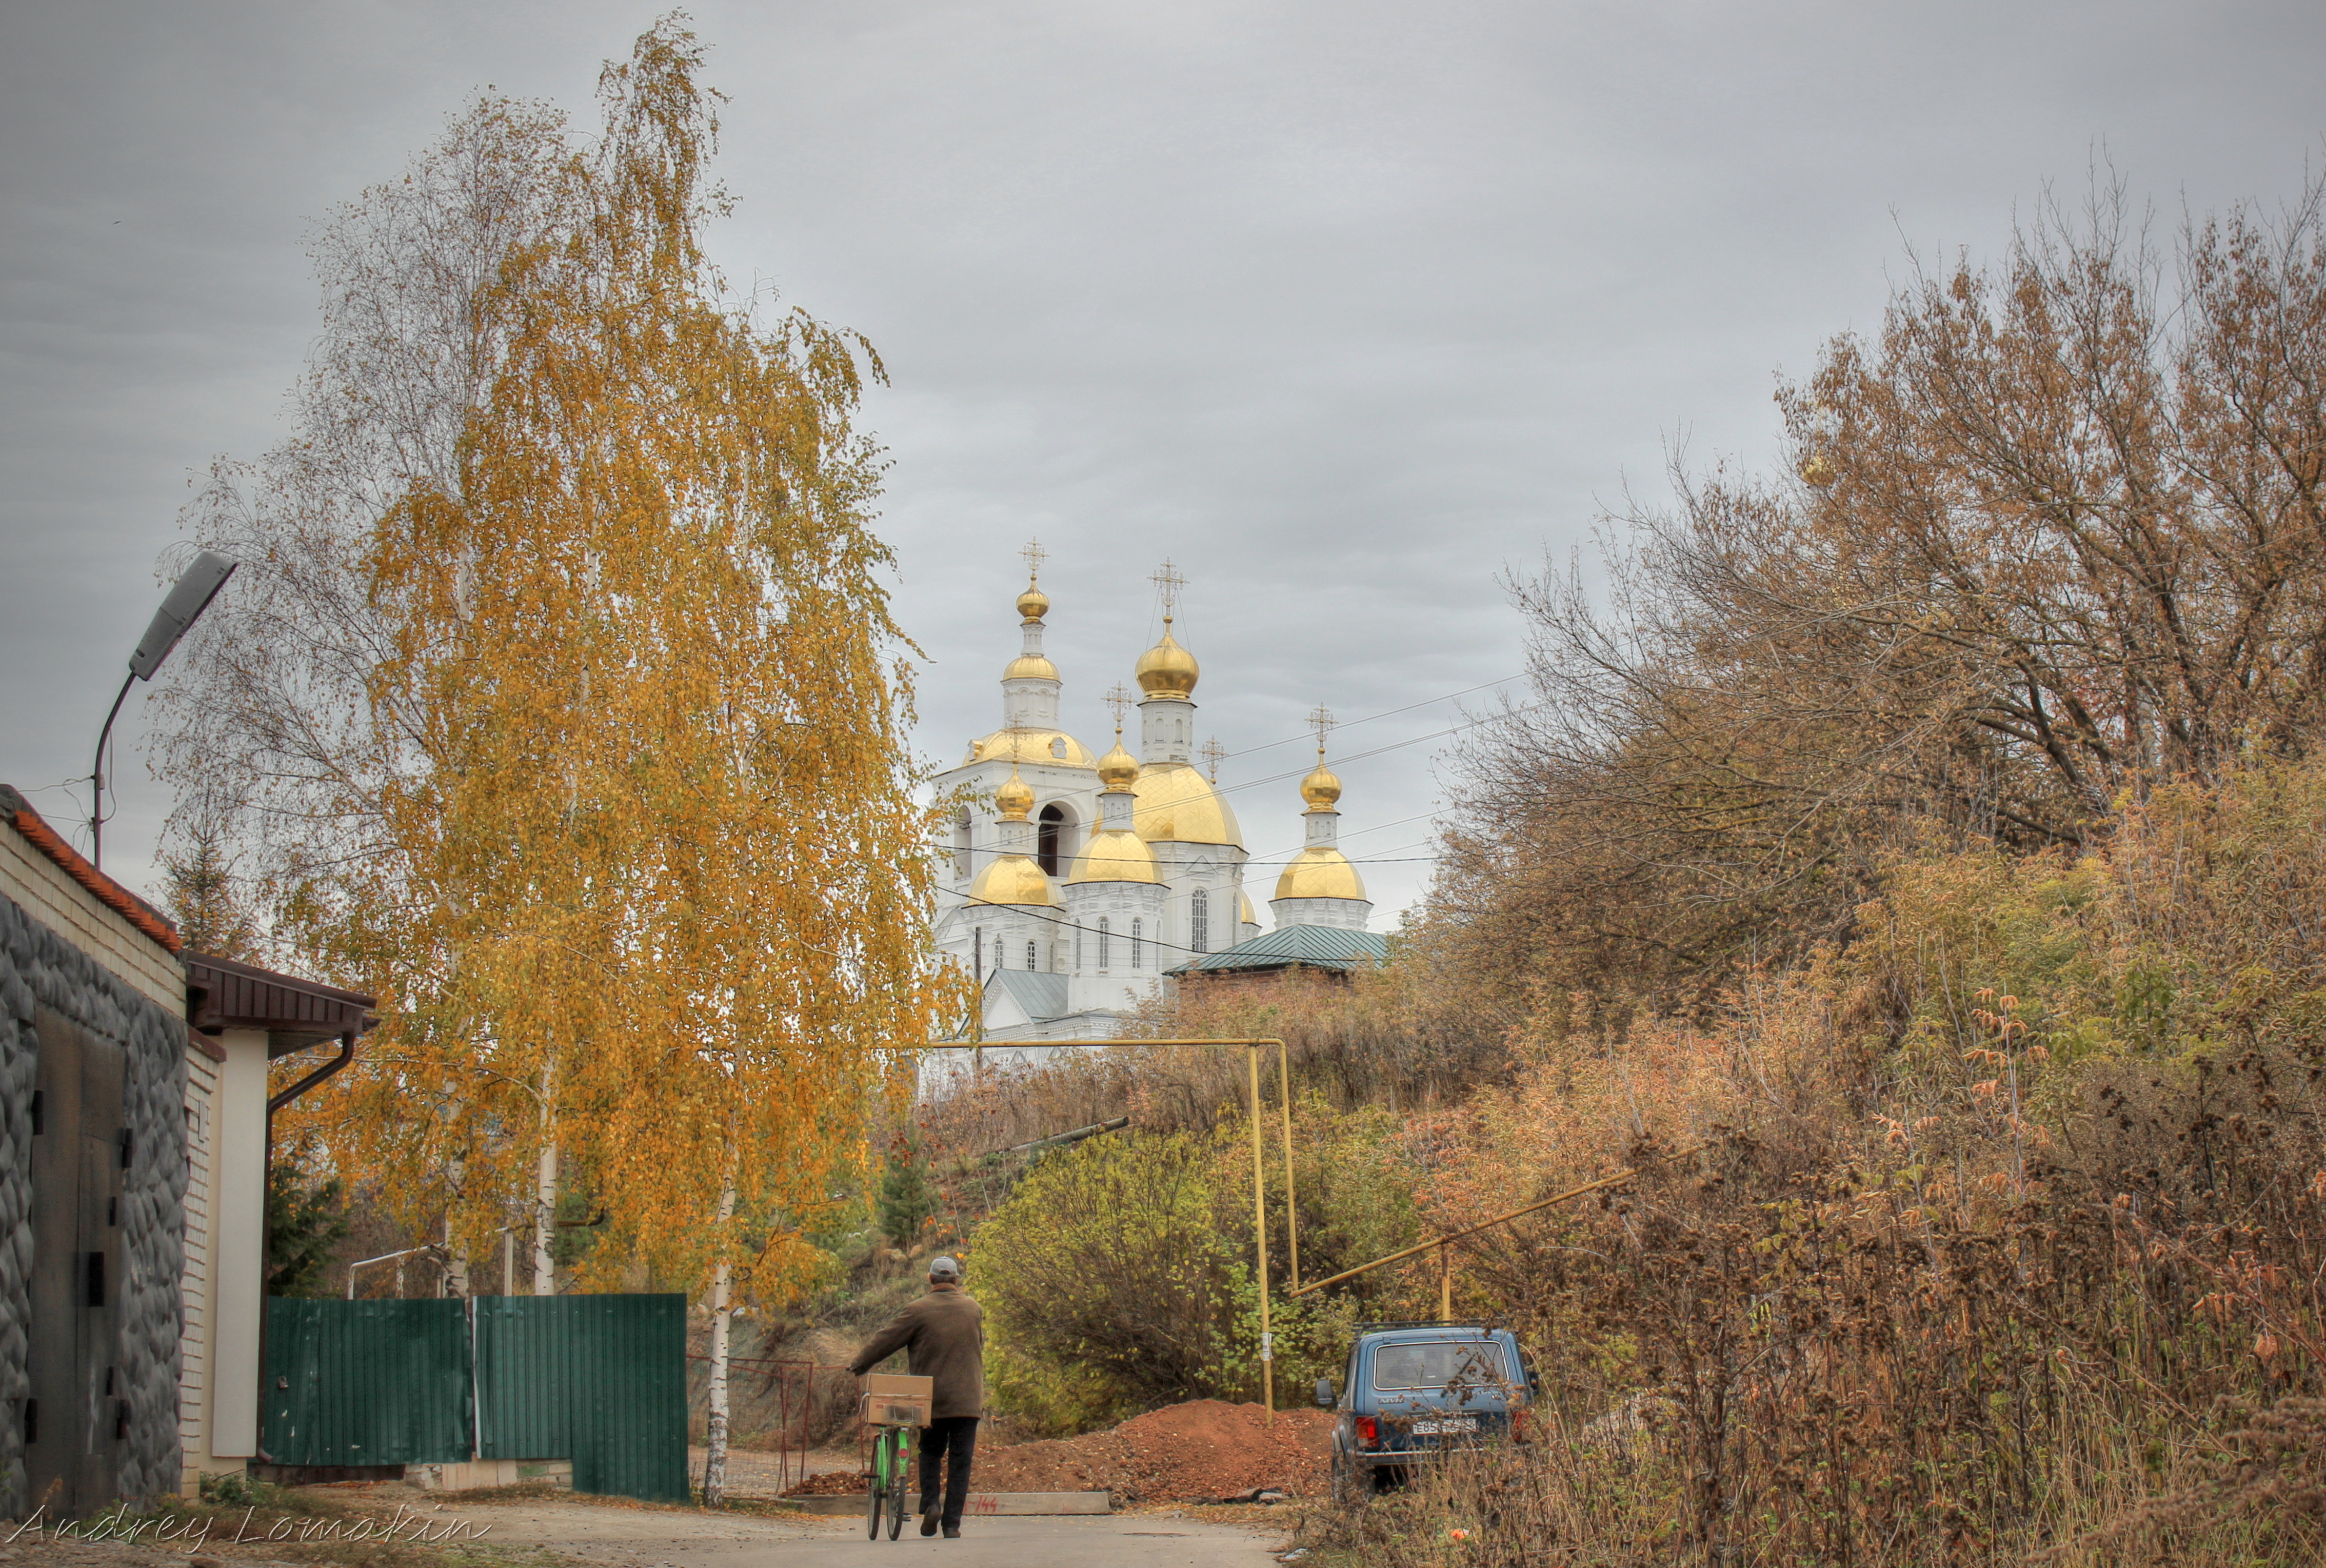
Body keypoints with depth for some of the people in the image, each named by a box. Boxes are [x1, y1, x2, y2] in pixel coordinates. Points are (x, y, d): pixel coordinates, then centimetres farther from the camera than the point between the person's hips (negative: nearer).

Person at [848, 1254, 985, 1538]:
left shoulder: (919, 1311, -5)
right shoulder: (974, 1309, 5)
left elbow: (886, 1341, 0)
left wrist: (858, 1366, 12)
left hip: (931, 1398, -1)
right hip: (968, 1399, 1)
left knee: (930, 1453, 17)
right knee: (960, 1461, 2)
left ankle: (930, 1503, -3)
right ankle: (952, 1523, -2)